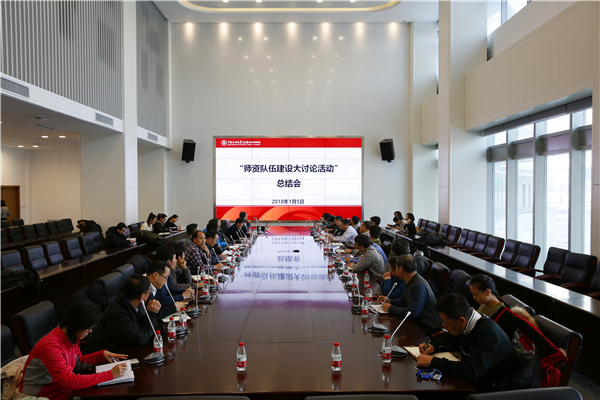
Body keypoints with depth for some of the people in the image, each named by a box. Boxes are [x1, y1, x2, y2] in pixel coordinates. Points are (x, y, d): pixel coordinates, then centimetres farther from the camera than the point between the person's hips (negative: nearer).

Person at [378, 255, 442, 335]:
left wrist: (390, 308, -18)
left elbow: (412, 313, -28)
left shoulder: (419, 286, -26)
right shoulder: (411, 281, 6)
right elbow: (404, 300, 21)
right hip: (417, 322, 9)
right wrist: (390, 301, 3)